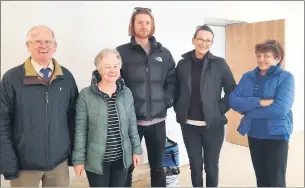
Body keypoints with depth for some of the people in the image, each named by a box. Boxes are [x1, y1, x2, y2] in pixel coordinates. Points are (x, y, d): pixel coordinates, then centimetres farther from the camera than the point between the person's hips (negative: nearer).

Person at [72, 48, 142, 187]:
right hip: (96, 160, -3)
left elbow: (132, 124, 6)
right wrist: (78, 159, -6)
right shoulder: (86, 95, -12)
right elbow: (80, 130, -8)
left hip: (122, 158, 4)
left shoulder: (126, 93, -1)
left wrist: (136, 149, 6)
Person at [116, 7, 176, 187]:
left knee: (157, 166, 17)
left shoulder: (164, 53, 8)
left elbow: (172, 80, 12)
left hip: (157, 119, 3)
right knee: (127, 167, 11)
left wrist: (168, 100, -1)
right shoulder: (121, 52, -1)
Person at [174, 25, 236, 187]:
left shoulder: (219, 63, -3)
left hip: (213, 124, -1)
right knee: (195, 165, 13)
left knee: (211, 165, 12)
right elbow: (176, 91, 10)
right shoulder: (183, 64, 3)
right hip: (189, 125, 2)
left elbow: (232, 90, -1)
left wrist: (220, 109, -8)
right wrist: (179, 110, 1)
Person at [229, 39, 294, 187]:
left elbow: (280, 108, -23)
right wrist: (259, 102, -22)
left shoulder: (285, 77, -9)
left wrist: (248, 110, -15)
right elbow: (233, 101, -8)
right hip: (253, 135, 4)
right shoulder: (248, 77, 3)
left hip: (276, 135, -4)